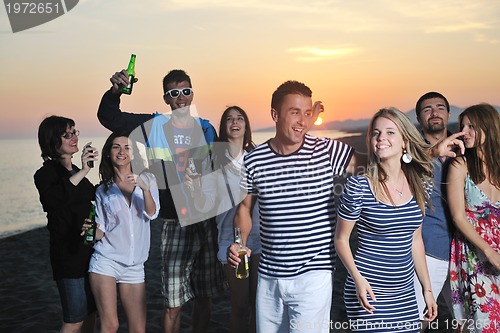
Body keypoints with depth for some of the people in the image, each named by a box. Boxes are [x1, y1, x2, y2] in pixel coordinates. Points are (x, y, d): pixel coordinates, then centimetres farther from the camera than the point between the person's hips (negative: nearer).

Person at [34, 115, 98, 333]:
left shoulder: (74, 171, 12)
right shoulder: (45, 174, -11)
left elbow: (93, 195, 28)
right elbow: (53, 199, -33)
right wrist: (83, 172, -39)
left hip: (89, 250, 8)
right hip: (69, 255, -8)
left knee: (90, 314, 14)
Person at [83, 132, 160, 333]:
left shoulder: (146, 179, 6)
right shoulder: (103, 190, 5)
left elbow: (152, 214, -9)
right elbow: (100, 230, 5)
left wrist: (144, 188, -24)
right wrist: (90, 230, -16)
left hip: (134, 266, 1)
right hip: (105, 261, -1)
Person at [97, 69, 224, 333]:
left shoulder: (206, 129, 8)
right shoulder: (153, 126, -2)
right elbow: (108, 117, -1)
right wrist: (115, 91, -19)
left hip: (207, 222, 4)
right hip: (175, 224, -3)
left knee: (204, 297, 14)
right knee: (173, 304, -1)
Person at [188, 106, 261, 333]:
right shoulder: (214, 162, -1)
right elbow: (206, 205, -7)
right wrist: (195, 188, -26)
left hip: (260, 239, 1)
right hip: (232, 242, -1)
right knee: (239, 305, 9)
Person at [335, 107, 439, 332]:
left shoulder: (418, 184, 2)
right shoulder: (358, 187, -13)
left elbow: (415, 240, 11)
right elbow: (341, 239, -5)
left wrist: (427, 289, 13)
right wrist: (358, 279, -18)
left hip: (405, 295, 5)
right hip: (369, 293, -5)